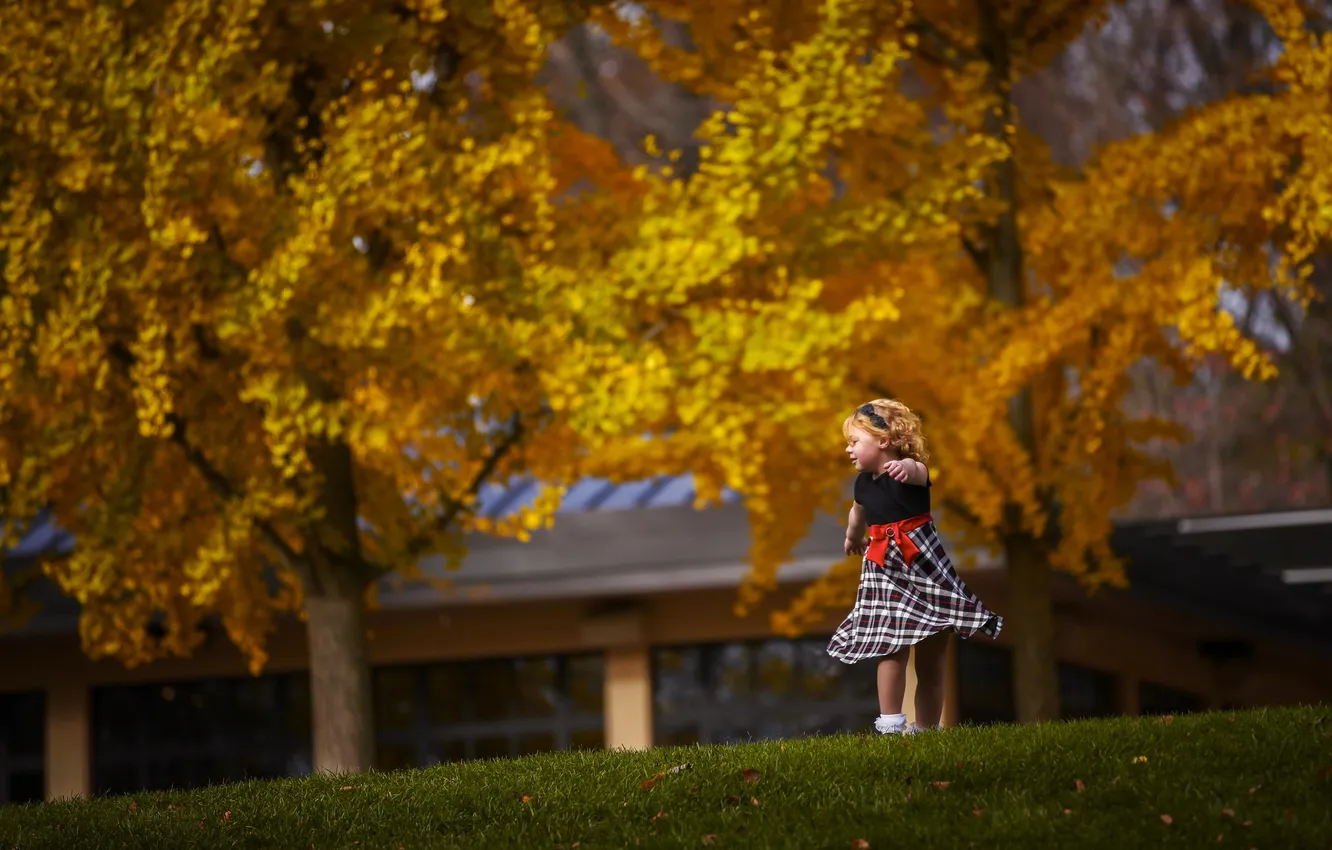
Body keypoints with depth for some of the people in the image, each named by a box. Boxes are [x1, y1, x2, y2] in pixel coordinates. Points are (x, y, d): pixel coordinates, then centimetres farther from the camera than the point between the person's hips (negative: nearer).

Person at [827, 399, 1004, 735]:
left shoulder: (908, 472, -12)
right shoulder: (863, 483, 8)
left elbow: (916, 469, -39)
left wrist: (906, 467, -64)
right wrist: (852, 537, 52)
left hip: (924, 564, -4)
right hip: (884, 569, 4)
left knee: (932, 656, 4)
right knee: (891, 648, -9)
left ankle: (927, 727, 11)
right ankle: (890, 724, -8)